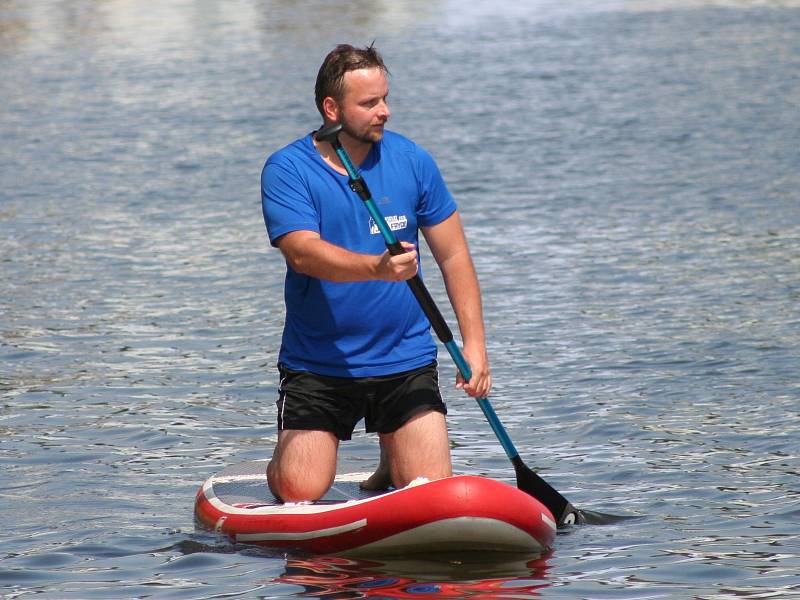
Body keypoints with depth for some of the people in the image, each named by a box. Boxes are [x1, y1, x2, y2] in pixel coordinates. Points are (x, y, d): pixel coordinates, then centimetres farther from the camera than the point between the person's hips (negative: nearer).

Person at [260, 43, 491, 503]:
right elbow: (304, 253, -24)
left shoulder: (412, 162, 0)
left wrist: (474, 344, -6)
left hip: (406, 360, 2)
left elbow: (454, 256, 3)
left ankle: (392, 456, 28)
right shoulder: (287, 170, -8)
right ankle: (290, 453, 26)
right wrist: (376, 268, -41)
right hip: (317, 365, -2)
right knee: (300, 493, -10)